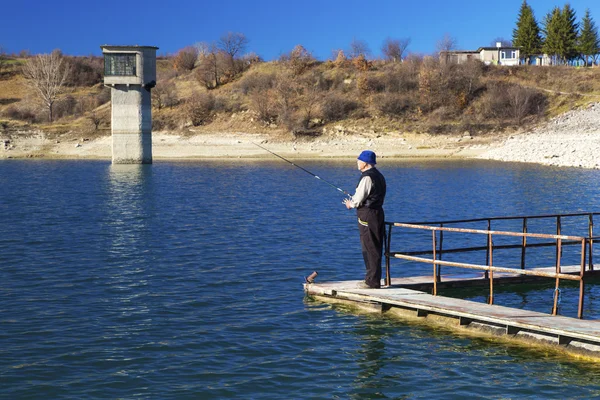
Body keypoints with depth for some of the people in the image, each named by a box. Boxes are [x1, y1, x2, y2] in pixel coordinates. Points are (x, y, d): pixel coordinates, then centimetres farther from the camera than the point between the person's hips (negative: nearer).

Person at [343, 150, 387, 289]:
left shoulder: (367, 177, -17)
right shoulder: (378, 176, 15)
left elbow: (358, 199, -16)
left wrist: (350, 204, 5)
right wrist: (353, 201, 16)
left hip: (367, 215, -10)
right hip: (377, 213, 10)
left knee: (370, 249, -5)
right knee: (375, 249, 13)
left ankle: (372, 281, -2)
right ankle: (373, 279, 19)